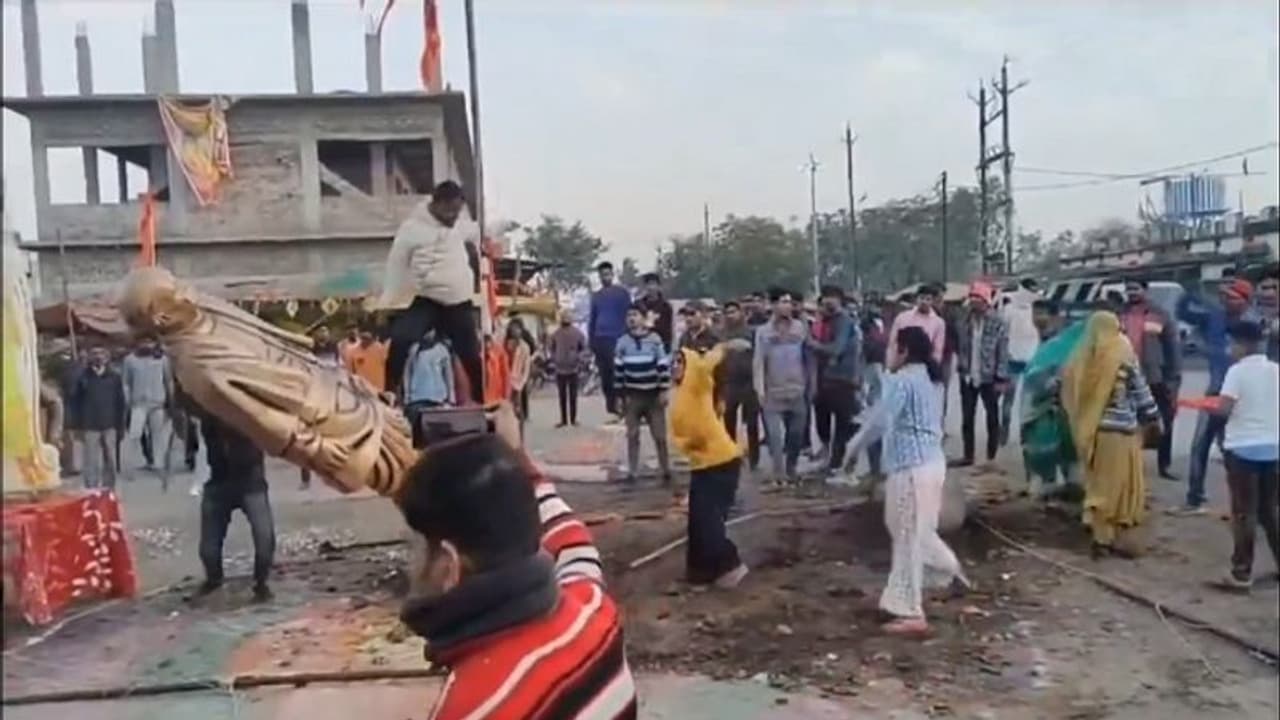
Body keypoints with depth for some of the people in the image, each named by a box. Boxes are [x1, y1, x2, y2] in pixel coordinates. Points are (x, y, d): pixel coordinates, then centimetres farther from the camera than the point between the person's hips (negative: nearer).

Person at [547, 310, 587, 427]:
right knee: (562, 396, 7)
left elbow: (584, 348, 4)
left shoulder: (577, 333, -5)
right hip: (560, 368, 1)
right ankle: (563, 419, 14)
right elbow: (550, 347, 10)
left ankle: (573, 419, 13)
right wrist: (554, 359, 0)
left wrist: (578, 358, -8)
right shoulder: (556, 333, -3)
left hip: (573, 368, -1)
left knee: (573, 395, 5)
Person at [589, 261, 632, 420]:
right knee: (604, 374, 7)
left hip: (617, 339, -5)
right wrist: (591, 341, 14)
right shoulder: (596, 296, 14)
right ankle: (611, 404, 15)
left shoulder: (622, 292, 0)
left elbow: (628, 315, -2)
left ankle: (617, 404, -9)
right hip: (600, 339, 5)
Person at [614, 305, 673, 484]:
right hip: (633, 396, 2)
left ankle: (666, 471, 13)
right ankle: (632, 472, 13)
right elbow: (618, 369, 6)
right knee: (632, 436, 5)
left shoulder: (654, 339, -4)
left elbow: (664, 365, -3)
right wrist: (620, 394, 5)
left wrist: (663, 391, -7)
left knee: (660, 436, 2)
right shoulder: (622, 342, 2)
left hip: (653, 395, -2)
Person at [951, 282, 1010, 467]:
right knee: (967, 418, 10)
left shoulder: (998, 323, -10)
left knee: (992, 418, 8)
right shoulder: (964, 319, 4)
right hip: (967, 376, 5)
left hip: (989, 377, -4)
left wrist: (1001, 378, -14)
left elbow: (1003, 353, -11)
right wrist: (960, 367, 3)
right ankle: (968, 456, 21)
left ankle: (991, 458, 17)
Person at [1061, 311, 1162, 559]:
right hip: (1120, 430, -5)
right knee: (1121, 483, 6)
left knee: (1098, 484, 12)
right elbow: (1140, 391, -2)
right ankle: (1117, 537, 10)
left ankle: (1101, 537, 15)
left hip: (1090, 430, 5)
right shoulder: (1123, 356, -8)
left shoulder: (1081, 359, 3)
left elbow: (1071, 395, 8)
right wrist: (1153, 417, 10)